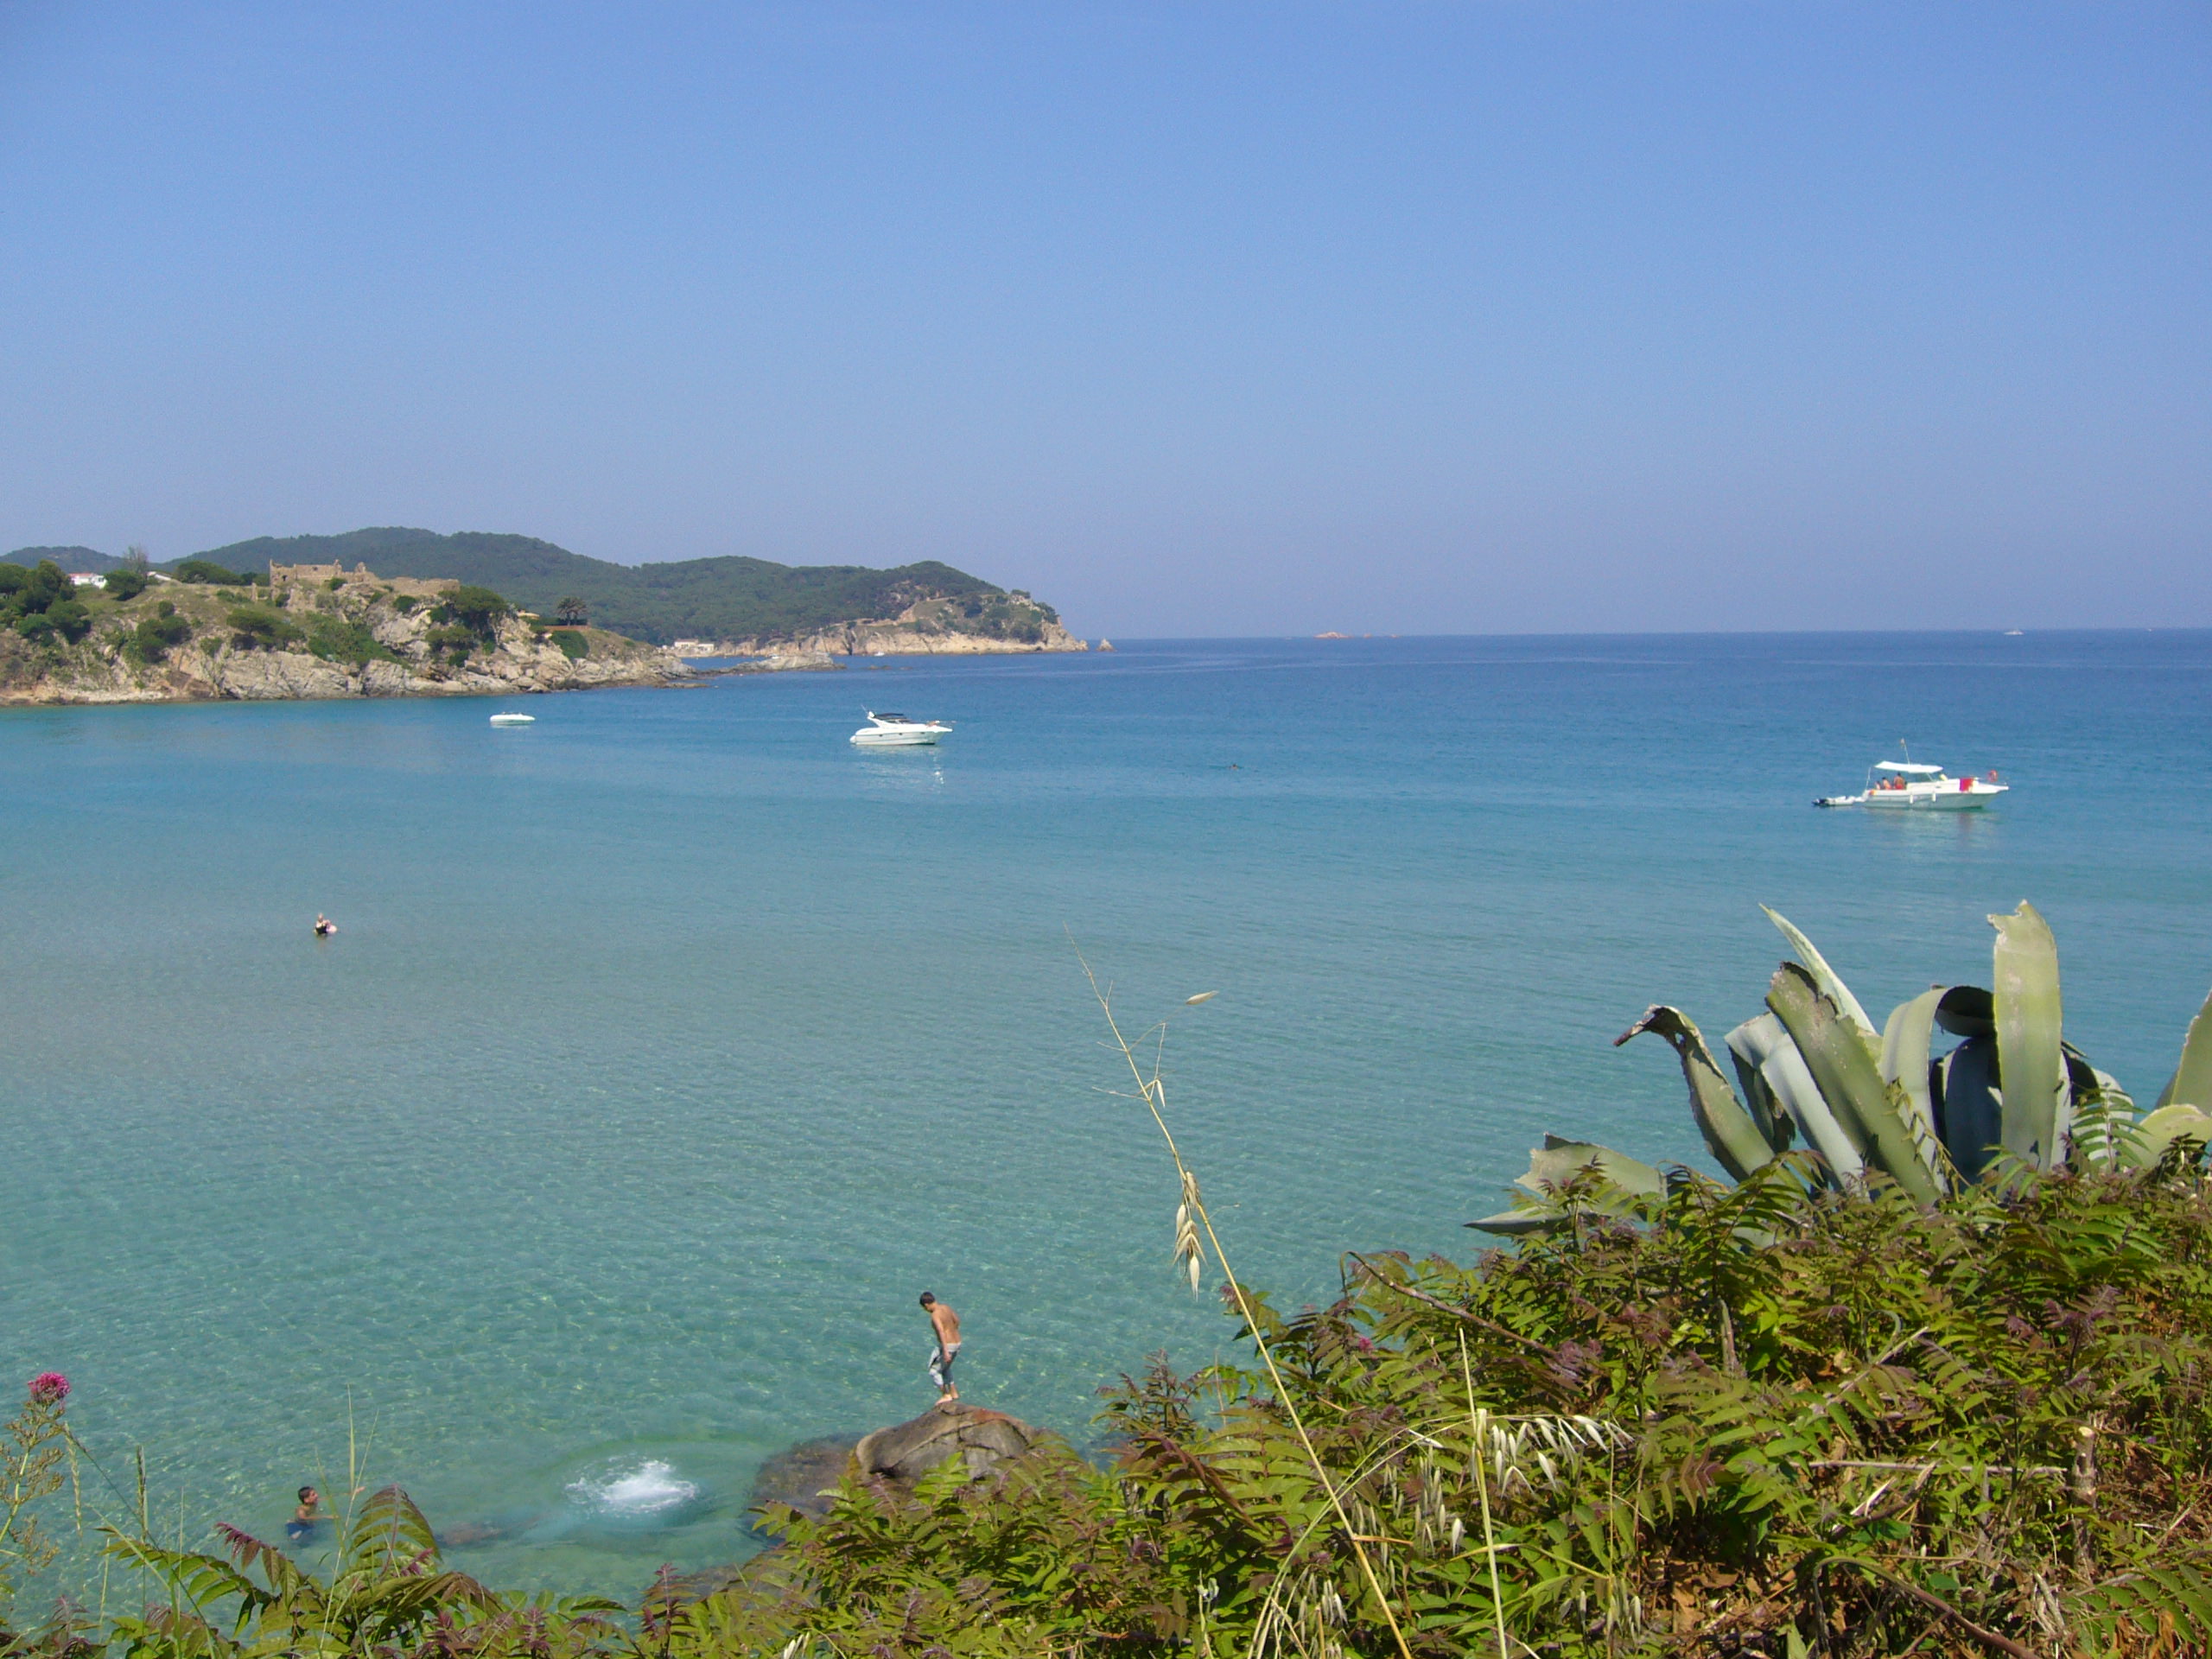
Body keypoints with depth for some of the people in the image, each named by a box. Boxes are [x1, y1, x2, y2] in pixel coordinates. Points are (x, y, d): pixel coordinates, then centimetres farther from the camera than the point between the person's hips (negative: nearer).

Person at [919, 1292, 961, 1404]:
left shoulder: (935, 1315, -19)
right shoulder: (945, 1308, 7)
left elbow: (942, 1332, -30)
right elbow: (957, 1320, 23)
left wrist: (946, 1352, -34)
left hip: (947, 1345, -9)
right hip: (957, 1343, 9)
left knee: (934, 1371, 8)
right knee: (945, 1368, 28)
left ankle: (946, 1395, 10)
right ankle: (954, 1393, 30)